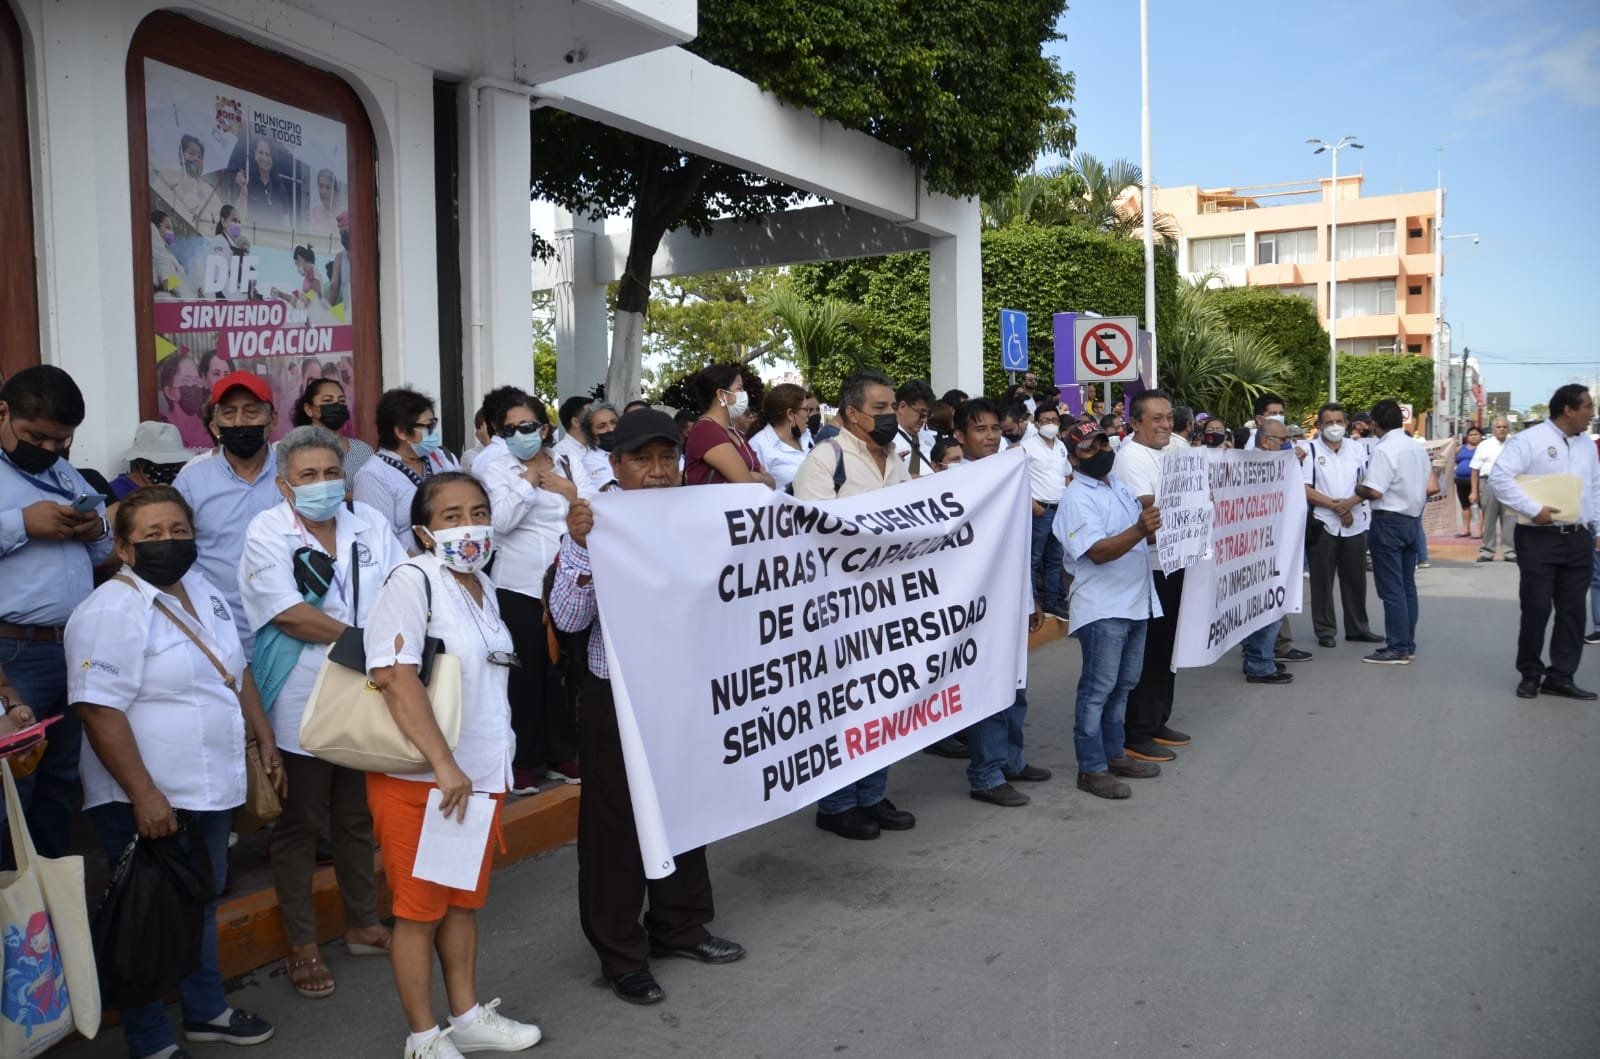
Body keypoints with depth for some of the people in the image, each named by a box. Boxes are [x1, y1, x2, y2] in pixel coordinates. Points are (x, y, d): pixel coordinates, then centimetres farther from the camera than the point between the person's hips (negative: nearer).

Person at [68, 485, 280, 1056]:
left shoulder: (204, 591, 7)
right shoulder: (111, 612, -19)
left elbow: (236, 671, 17)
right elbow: (99, 710, -24)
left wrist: (264, 739, 14)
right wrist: (144, 796, -25)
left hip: (211, 789, 8)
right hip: (146, 800, -8)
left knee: (202, 903, 21)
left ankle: (206, 1010, 37)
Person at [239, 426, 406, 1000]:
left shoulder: (369, 523, 5)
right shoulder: (266, 532, -7)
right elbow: (288, 614, -17)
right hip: (301, 709, -4)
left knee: (358, 819, 17)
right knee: (298, 826, 8)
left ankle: (362, 925, 33)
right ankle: (302, 946, 21)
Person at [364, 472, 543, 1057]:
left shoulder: (481, 585, 8)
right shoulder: (412, 579, -15)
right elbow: (394, 676, -24)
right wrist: (442, 764, -26)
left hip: (480, 772, 7)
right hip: (419, 778, -7)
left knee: (465, 900, 17)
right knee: (420, 908, 6)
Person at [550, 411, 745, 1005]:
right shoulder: (596, 526, -9)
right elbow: (568, 618, -15)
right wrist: (581, 548, -27)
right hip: (616, 699, -4)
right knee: (616, 824, 6)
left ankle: (679, 928, 38)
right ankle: (621, 955, 23)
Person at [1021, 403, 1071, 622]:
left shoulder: (1061, 446, 13)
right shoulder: (1028, 446, -8)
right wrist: (1032, 504, -17)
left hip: (1061, 509, 7)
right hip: (1040, 509, -7)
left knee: (1054, 559, 12)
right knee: (1034, 559, -3)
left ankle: (1052, 601, 20)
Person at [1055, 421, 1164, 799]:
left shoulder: (1119, 485, 14)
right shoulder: (1076, 498, -13)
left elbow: (1140, 540, 23)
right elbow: (1098, 552, -24)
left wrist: (1156, 528, 4)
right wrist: (1139, 530, -37)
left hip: (1136, 602, 9)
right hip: (1102, 608, -9)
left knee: (1123, 685, 16)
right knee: (1098, 689, -4)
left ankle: (1114, 754, 27)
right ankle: (1091, 768, 2)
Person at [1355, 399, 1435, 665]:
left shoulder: (1384, 450, -18)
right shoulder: (1418, 448, 9)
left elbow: (1374, 491, -23)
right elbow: (1427, 486, 14)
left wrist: (1357, 489, -4)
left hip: (1389, 521, -9)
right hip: (1414, 518, 9)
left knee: (1391, 588, -4)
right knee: (1407, 585, 14)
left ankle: (1398, 649, -2)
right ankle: (1407, 643, 21)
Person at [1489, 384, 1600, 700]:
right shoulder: (1529, 440, -8)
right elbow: (1499, 477, -17)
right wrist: (1534, 510, -19)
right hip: (1539, 538, -6)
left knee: (1572, 610, 6)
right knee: (1536, 608, -1)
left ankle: (1560, 677, 14)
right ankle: (1530, 674, 14)